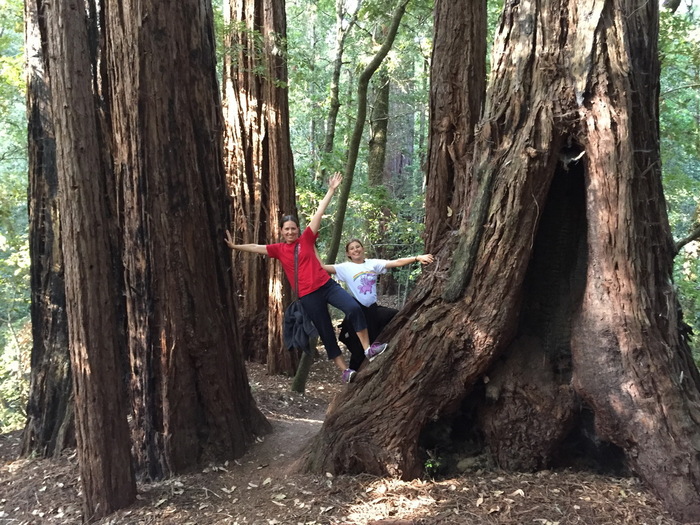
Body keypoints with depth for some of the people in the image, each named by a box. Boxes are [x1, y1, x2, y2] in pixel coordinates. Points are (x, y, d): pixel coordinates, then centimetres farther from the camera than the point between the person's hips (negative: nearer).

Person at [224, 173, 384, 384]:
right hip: (308, 295, 0)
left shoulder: (306, 239, 4)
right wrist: (234, 246, 11)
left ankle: (368, 349, -14)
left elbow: (319, 214, 2)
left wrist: (331, 190, 1)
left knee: (354, 308, -22)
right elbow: (256, 247, 11)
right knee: (326, 332, 3)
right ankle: (344, 370, 9)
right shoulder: (278, 249, 7)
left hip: (327, 285, 0)